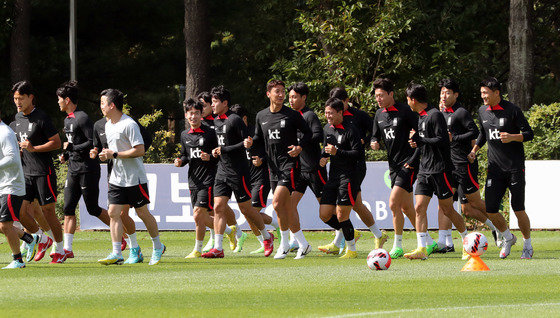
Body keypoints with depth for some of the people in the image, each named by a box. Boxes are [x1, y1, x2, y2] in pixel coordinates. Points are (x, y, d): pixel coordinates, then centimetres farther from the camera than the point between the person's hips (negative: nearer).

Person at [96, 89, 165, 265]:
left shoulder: (129, 125, -16)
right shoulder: (108, 125, 11)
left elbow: (140, 150, -21)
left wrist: (114, 154, -20)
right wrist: (106, 155, 4)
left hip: (135, 178, -7)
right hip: (116, 178, 7)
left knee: (142, 213, 3)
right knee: (113, 213, -4)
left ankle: (158, 247, 22)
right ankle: (116, 254, -6)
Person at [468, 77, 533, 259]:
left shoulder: (512, 110, -9)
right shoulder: (483, 112, 8)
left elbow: (529, 134, -7)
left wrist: (511, 137, -24)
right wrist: (474, 150, 12)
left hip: (515, 167, -5)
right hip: (495, 167, 5)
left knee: (518, 210, -3)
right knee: (491, 210, -5)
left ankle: (527, 245, 17)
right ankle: (507, 238, 22)